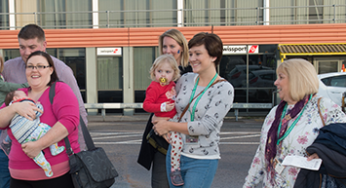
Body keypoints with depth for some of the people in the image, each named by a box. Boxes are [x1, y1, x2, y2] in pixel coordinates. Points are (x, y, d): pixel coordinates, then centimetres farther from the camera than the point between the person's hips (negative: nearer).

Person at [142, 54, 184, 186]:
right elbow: (146, 105, -18)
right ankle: (174, 170, -14)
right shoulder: (154, 87, -14)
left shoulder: (171, 84, 10)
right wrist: (162, 107, -27)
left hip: (174, 119, 9)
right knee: (177, 140, -26)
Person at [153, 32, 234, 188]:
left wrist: (169, 125, -13)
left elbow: (205, 127, -19)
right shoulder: (186, 79, 4)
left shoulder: (224, 89, -12)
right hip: (175, 154, 5)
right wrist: (159, 121, 3)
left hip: (202, 161, -5)